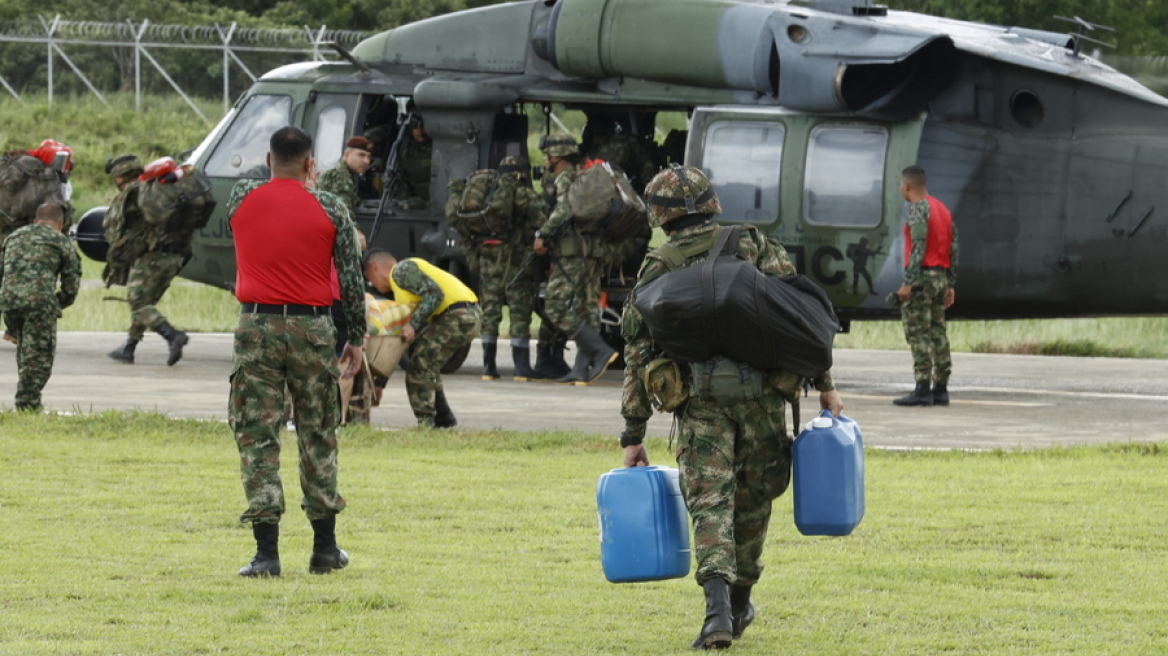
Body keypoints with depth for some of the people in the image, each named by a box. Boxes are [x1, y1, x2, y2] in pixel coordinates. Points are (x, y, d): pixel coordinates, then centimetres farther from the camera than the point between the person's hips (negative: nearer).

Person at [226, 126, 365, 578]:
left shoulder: (241, 199, 0)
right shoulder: (329, 209, -3)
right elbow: (351, 277, -1)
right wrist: (357, 339, 9)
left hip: (256, 326, 0)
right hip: (312, 327, 0)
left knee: (257, 438, 0)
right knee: (318, 438, 13)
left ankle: (266, 552, -8)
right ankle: (325, 548, 18)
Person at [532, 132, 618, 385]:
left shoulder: (565, 178, -6)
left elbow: (564, 209, -22)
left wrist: (543, 234, -21)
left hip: (573, 252, -9)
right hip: (594, 250, 9)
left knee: (556, 307, -10)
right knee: (586, 308, 8)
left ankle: (601, 352, -17)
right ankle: (581, 370, 6)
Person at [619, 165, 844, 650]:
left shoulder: (658, 270, 10)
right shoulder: (754, 245, 10)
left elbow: (638, 355, 8)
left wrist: (633, 436, 11)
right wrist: (824, 384, 6)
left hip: (701, 403, -1)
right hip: (761, 392, 1)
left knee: (710, 502, -5)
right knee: (753, 498, 16)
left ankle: (718, 606, -25)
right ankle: (738, 603, 28)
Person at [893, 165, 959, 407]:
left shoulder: (918, 209, -11)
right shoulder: (943, 210, 16)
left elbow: (918, 248, -19)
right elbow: (953, 249, 15)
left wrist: (908, 283, -21)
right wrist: (950, 285, 18)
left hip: (922, 277, -9)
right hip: (941, 277, 9)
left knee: (918, 334, -8)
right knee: (938, 332, 10)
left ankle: (922, 389, -13)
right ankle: (941, 389, 10)